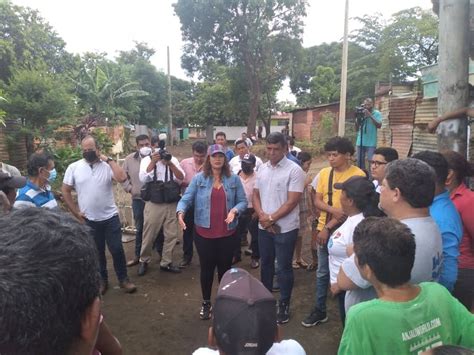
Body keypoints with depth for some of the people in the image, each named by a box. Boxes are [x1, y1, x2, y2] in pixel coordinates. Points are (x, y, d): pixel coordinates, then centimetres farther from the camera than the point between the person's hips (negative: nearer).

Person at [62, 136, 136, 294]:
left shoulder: (107, 166, -6)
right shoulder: (74, 167, -3)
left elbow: (122, 178, -24)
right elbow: (65, 191, 2)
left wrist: (109, 159, -18)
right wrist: (76, 213, -1)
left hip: (110, 218, -1)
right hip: (89, 220, 1)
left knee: (117, 250, 4)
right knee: (97, 253, 15)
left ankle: (123, 279, 22)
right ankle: (102, 280, 33)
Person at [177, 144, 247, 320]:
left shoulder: (234, 179, 0)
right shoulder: (199, 179, -4)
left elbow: (243, 201, 0)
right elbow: (186, 199, -9)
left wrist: (234, 210, -19)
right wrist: (180, 212, -28)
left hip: (227, 233, 1)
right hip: (204, 233, -1)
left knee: (225, 268, 14)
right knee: (206, 268, 11)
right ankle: (206, 303, 30)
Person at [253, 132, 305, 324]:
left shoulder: (294, 170, -13)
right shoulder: (262, 169, 5)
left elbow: (292, 202, -17)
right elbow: (255, 195, 8)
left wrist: (271, 218, -14)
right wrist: (262, 216, -9)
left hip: (285, 228, -5)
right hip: (264, 227, 6)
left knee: (283, 268, 6)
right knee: (265, 264, 18)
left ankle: (284, 304, 23)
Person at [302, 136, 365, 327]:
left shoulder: (357, 175, -14)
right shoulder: (324, 173, 3)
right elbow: (318, 201, 3)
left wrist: (328, 227, -17)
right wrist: (333, 210, -18)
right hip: (323, 230, 5)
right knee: (322, 272, 14)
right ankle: (319, 310, 29)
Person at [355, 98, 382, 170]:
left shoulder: (377, 113, 2)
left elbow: (379, 125, -13)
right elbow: (357, 129, 9)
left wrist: (370, 115, -16)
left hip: (371, 142, -4)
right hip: (360, 141, 4)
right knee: (359, 161, 7)